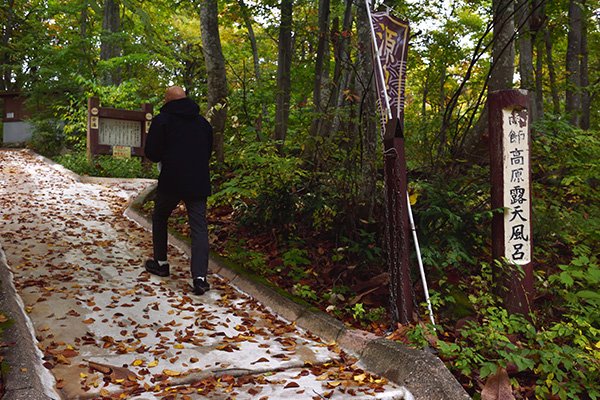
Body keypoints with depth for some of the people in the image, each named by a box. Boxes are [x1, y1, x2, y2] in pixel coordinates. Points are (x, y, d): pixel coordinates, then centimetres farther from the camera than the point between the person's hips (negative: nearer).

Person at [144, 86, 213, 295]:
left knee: (159, 219, 21)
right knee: (199, 227, -2)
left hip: (171, 182, -3)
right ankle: (200, 277, -11)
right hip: (199, 183, 3)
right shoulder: (203, 122, 13)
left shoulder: (162, 120, -2)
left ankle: (160, 263, 29)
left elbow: (151, 153, -4)